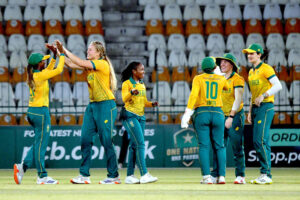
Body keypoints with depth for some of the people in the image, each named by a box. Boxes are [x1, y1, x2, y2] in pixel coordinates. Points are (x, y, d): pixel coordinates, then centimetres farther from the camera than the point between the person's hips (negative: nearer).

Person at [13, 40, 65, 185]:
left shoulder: (32, 75, 10)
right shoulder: (40, 75, -15)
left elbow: (49, 69, 24)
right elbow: (58, 70, -14)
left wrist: (55, 55, 19)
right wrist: (62, 53, -2)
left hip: (32, 112, 9)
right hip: (41, 112, -9)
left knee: (39, 143, 16)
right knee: (41, 144, -3)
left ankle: (23, 166, 7)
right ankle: (42, 176, 2)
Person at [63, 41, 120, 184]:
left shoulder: (102, 64, -11)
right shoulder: (90, 65, 14)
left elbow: (80, 63, -18)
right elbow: (71, 65, 10)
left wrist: (66, 51, -11)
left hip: (105, 105, -8)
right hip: (92, 105, 8)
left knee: (106, 141, -6)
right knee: (85, 139, 1)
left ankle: (114, 176, 1)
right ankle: (84, 175, 3)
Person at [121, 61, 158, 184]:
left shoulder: (142, 85, 18)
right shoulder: (127, 84, -5)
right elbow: (124, 99, -18)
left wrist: (152, 104, 2)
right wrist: (131, 92, -39)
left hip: (141, 116, 8)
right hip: (130, 116, -8)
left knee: (134, 146, 6)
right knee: (140, 144, -16)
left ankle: (130, 176, 9)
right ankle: (144, 174, -21)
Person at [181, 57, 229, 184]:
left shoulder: (198, 79, 1)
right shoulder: (221, 79, 9)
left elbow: (193, 95, -12)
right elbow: (228, 87, 31)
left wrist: (187, 113, -17)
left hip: (201, 113, -2)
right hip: (218, 113, 2)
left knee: (204, 146, -2)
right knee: (219, 146, 8)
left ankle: (207, 177, -11)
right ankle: (221, 176, 0)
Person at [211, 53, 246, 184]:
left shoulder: (237, 79, -5)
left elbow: (238, 100, -13)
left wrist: (231, 117, -20)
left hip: (235, 115, -6)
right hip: (222, 116, 6)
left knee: (237, 147, -5)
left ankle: (240, 176, -1)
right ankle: (215, 176, 0)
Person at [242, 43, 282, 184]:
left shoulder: (266, 69, -7)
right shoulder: (251, 72, 18)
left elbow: (278, 86, -16)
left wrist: (263, 96, -24)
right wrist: (250, 111, 19)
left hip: (266, 107, -9)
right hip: (256, 108, 9)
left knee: (260, 140, -17)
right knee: (258, 142, 4)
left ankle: (266, 175, -17)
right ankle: (266, 176, 6)